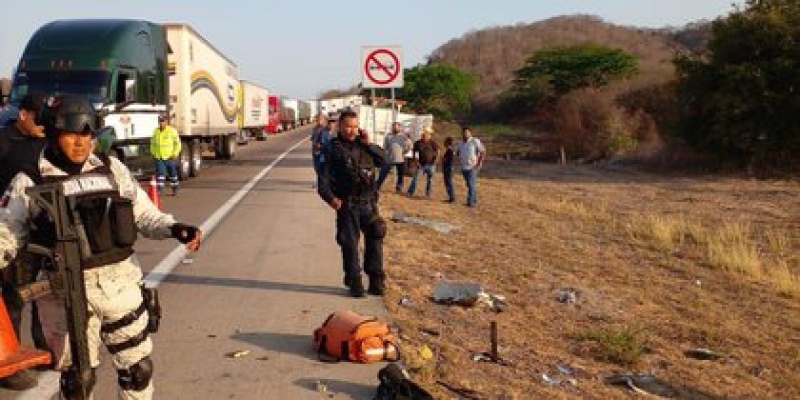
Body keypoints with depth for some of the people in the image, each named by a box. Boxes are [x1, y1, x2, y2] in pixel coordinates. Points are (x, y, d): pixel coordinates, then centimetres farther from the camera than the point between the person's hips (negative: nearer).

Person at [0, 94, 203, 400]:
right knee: (77, 375, 8)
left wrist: (173, 228, -8)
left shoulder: (111, 169, 6)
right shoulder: (29, 183, -2)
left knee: (137, 366, 12)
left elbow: (143, 213, 8)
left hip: (120, 283, 3)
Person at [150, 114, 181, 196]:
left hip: (170, 158, -2)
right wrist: (153, 153, 8)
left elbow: (177, 143, -3)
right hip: (159, 158, 2)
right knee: (160, 174, -8)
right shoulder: (156, 131, 8)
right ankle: (160, 190, -9)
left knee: (173, 174, 9)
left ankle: (175, 190, 22)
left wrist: (175, 154, -11)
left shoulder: (172, 131, -5)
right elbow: (153, 143, 19)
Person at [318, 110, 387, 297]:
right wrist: (330, 197, -27)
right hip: (347, 205, -4)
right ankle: (355, 283, 13)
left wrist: (369, 144, 0)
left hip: (368, 202, 4)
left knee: (375, 239, 8)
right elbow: (324, 178, -10)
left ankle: (376, 280, 19)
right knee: (350, 244, 3)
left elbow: (383, 161, 12)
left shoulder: (363, 145, 9)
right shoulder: (334, 150, -5)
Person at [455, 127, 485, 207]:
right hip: (464, 167, 6)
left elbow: (483, 152, -10)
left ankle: (471, 202, -12)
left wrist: (480, 163, -13)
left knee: (471, 184, -13)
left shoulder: (475, 141, -7)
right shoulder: (461, 143, 12)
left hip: (472, 167, -6)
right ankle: (474, 201, 20)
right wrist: (459, 160, 13)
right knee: (469, 185, 11)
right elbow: (457, 152, 29)